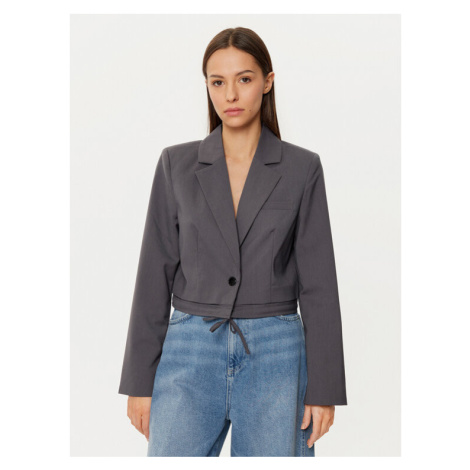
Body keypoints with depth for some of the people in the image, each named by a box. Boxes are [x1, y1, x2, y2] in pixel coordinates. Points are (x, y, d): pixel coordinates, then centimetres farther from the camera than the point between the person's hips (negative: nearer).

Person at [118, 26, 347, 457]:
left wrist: (325, 388, -3)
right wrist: (140, 380, 2)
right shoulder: (177, 164, 4)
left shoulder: (302, 168, 1)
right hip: (191, 354, 1)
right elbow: (155, 276, 4)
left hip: (275, 356, 0)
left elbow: (318, 282, 0)